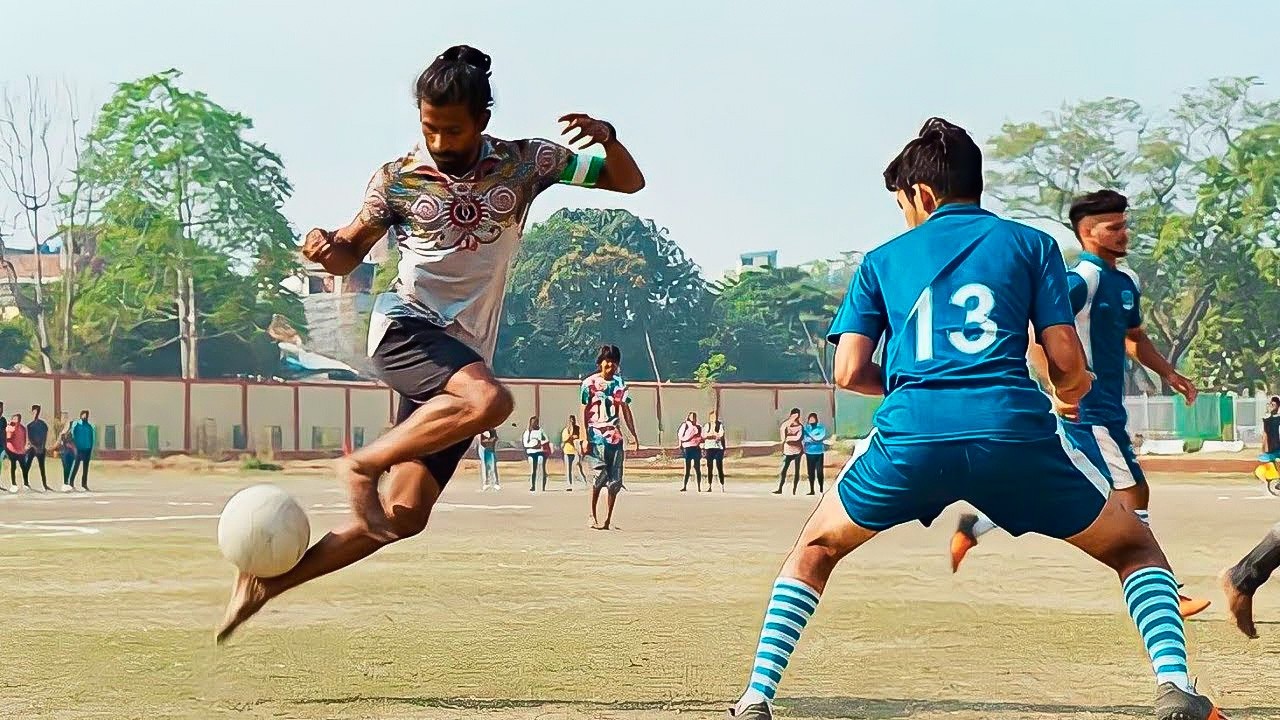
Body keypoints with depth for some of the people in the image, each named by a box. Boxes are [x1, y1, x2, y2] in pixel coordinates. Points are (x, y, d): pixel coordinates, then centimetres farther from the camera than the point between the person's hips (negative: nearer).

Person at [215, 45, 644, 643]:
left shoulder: (524, 163, 5)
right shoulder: (398, 179, 2)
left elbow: (628, 182, 9)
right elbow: (351, 253, 11)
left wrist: (606, 138, -13)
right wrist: (326, 249, -14)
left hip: (463, 355, 4)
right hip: (405, 329, -3)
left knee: (405, 514, 1)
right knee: (489, 401, -36)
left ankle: (268, 582, 13)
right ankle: (362, 465, -17)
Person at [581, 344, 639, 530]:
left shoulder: (619, 383, 12)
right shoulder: (590, 383, 0)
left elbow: (626, 410, 16)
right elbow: (585, 412, -1)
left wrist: (634, 434, 12)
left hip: (615, 436, 5)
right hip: (597, 436, -5)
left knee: (615, 480, 1)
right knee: (601, 474, -13)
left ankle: (608, 520, 7)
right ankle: (593, 517, -2)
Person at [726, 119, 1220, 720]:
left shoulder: (882, 260, 20)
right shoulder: (1030, 244, 17)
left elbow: (848, 372, 14)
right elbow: (1067, 363, 9)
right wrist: (1072, 389, 33)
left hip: (910, 437, 1)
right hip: (1016, 432, 0)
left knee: (814, 551, 26)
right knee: (1135, 548, 21)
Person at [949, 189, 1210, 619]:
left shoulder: (1126, 282, 14)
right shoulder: (1081, 279, -15)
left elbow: (1134, 338, 28)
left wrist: (1168, 373, 16)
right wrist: (1057, 387, -30)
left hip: (1108, 407, 9)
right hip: (1087, 407, -9)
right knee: (1132, 494, -7)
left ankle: (974, 527, 26)